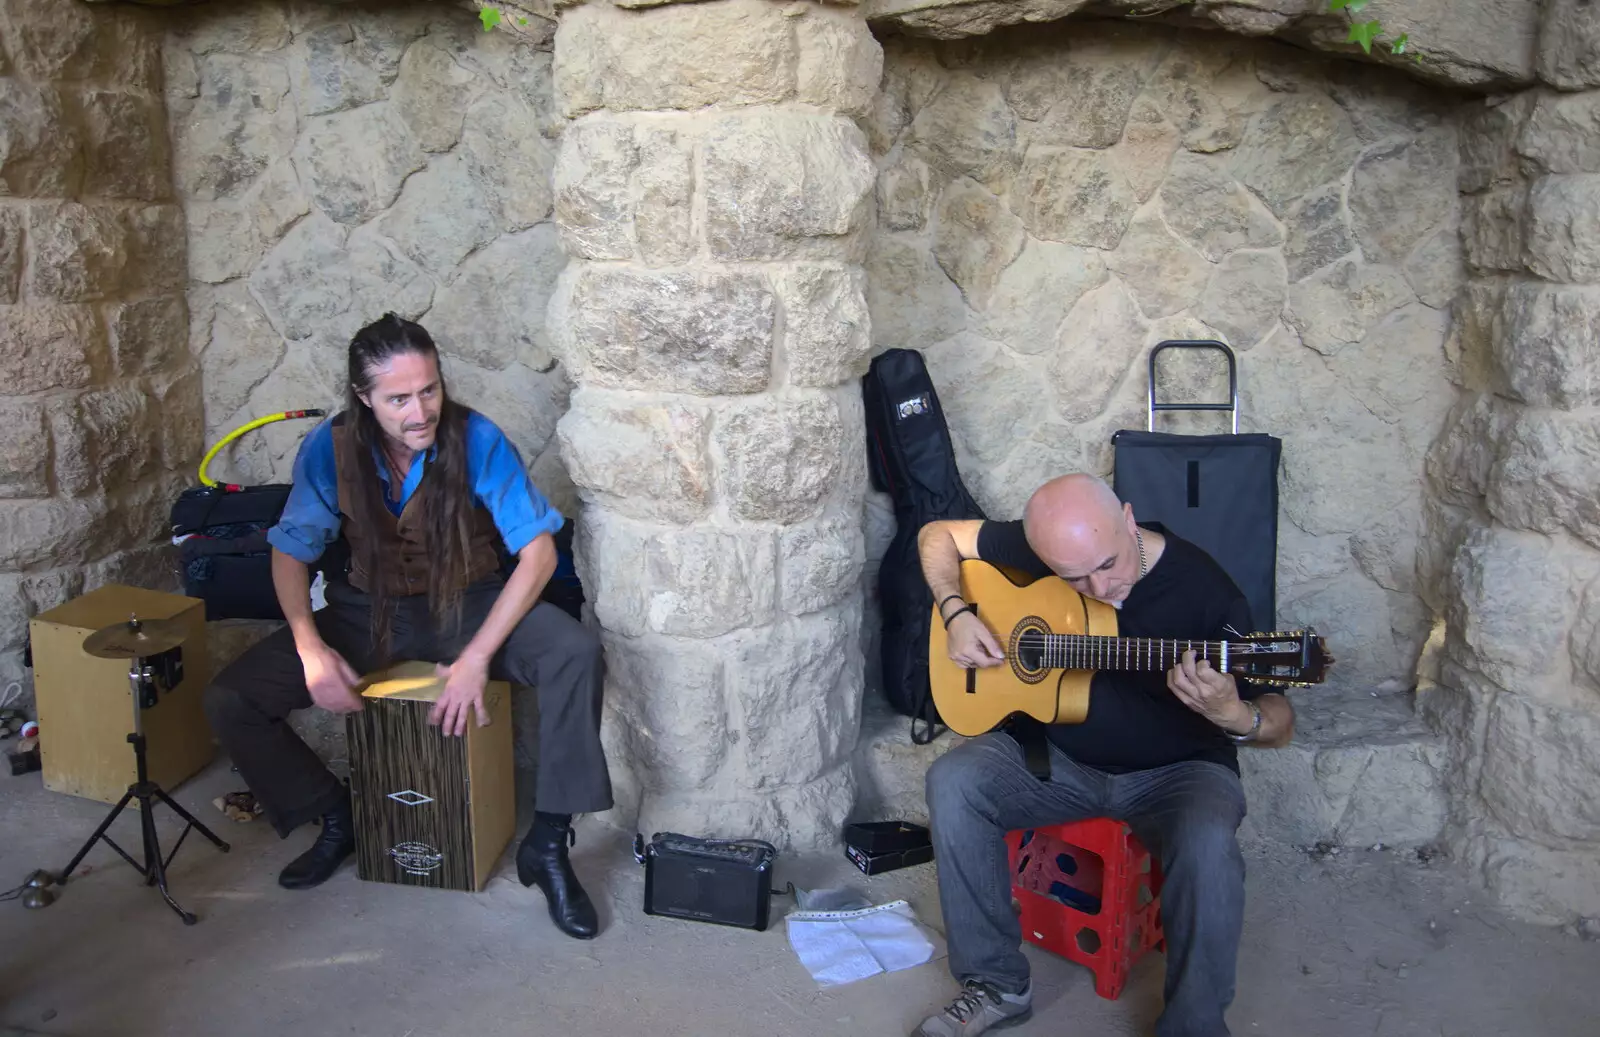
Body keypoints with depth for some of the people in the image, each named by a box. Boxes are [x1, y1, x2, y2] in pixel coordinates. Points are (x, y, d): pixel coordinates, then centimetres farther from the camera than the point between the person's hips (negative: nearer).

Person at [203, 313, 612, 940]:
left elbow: (538, 551, -21)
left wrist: (476, 658, -28)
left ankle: (548, 846, -19)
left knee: (575, 654, -32)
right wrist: (312, 649, -21)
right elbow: (291, 552, -4)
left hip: (468, 603, -2)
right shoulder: (330, 449, -14)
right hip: (369, 611, 2)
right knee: (228, 701, -14)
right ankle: (336, 819, 11)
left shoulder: (476, 440, -21)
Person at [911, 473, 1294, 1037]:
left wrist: (1232, 715, -40)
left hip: (1175, 769, -3)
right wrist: (957, 614, -14)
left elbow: (1279, 723, -16)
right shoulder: (1042, 545, -11)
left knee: (1207, 843, -35)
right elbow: (937, 535, 4)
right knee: (954, 782, -21)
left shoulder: (1203, 590, -21)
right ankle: (996, 983, -6)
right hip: (1059, 753, 4)